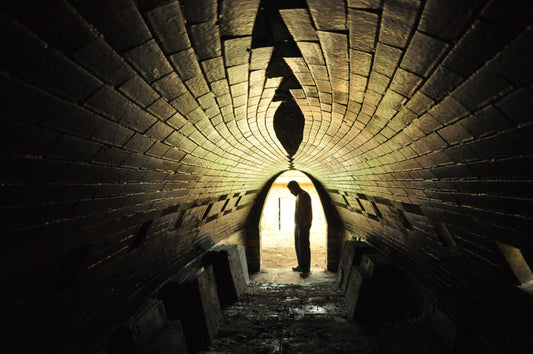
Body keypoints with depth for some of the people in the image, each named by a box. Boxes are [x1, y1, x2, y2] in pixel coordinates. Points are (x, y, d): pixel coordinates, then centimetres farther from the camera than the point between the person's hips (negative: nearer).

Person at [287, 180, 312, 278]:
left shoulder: (305, 196, -16)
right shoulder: (298, 196, 15)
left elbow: (307, 212, -21)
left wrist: (303, 226, -21)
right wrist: (297, 225, 17)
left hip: (303, 226, -10)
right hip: (297, 226, 10)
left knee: (304, 247, -6)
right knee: (298, 247, 15)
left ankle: (306, 270, 0)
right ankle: (301, 266, 26)